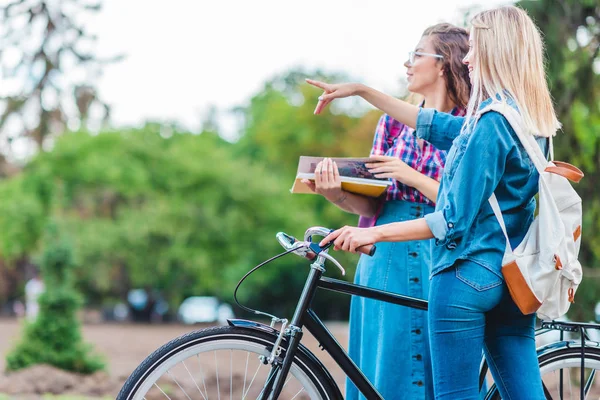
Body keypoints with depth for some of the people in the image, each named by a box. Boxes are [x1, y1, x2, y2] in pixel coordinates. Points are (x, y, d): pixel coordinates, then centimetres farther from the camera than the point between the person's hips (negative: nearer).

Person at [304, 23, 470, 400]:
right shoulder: (394, 122, 12)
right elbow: (371, 201, 7)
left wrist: (412, 177, -15)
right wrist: (338, 194, -12)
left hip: (438, 260, -5)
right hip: (386, 257, 5)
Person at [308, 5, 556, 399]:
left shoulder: (490, 121, -17)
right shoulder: (530, 120, 10)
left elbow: (454, 221, -18)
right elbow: (437, 126, 21)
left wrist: (373, 233, -14)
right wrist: (361, 91, 25)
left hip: (467, 276, -8)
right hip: (512, 280, 8)